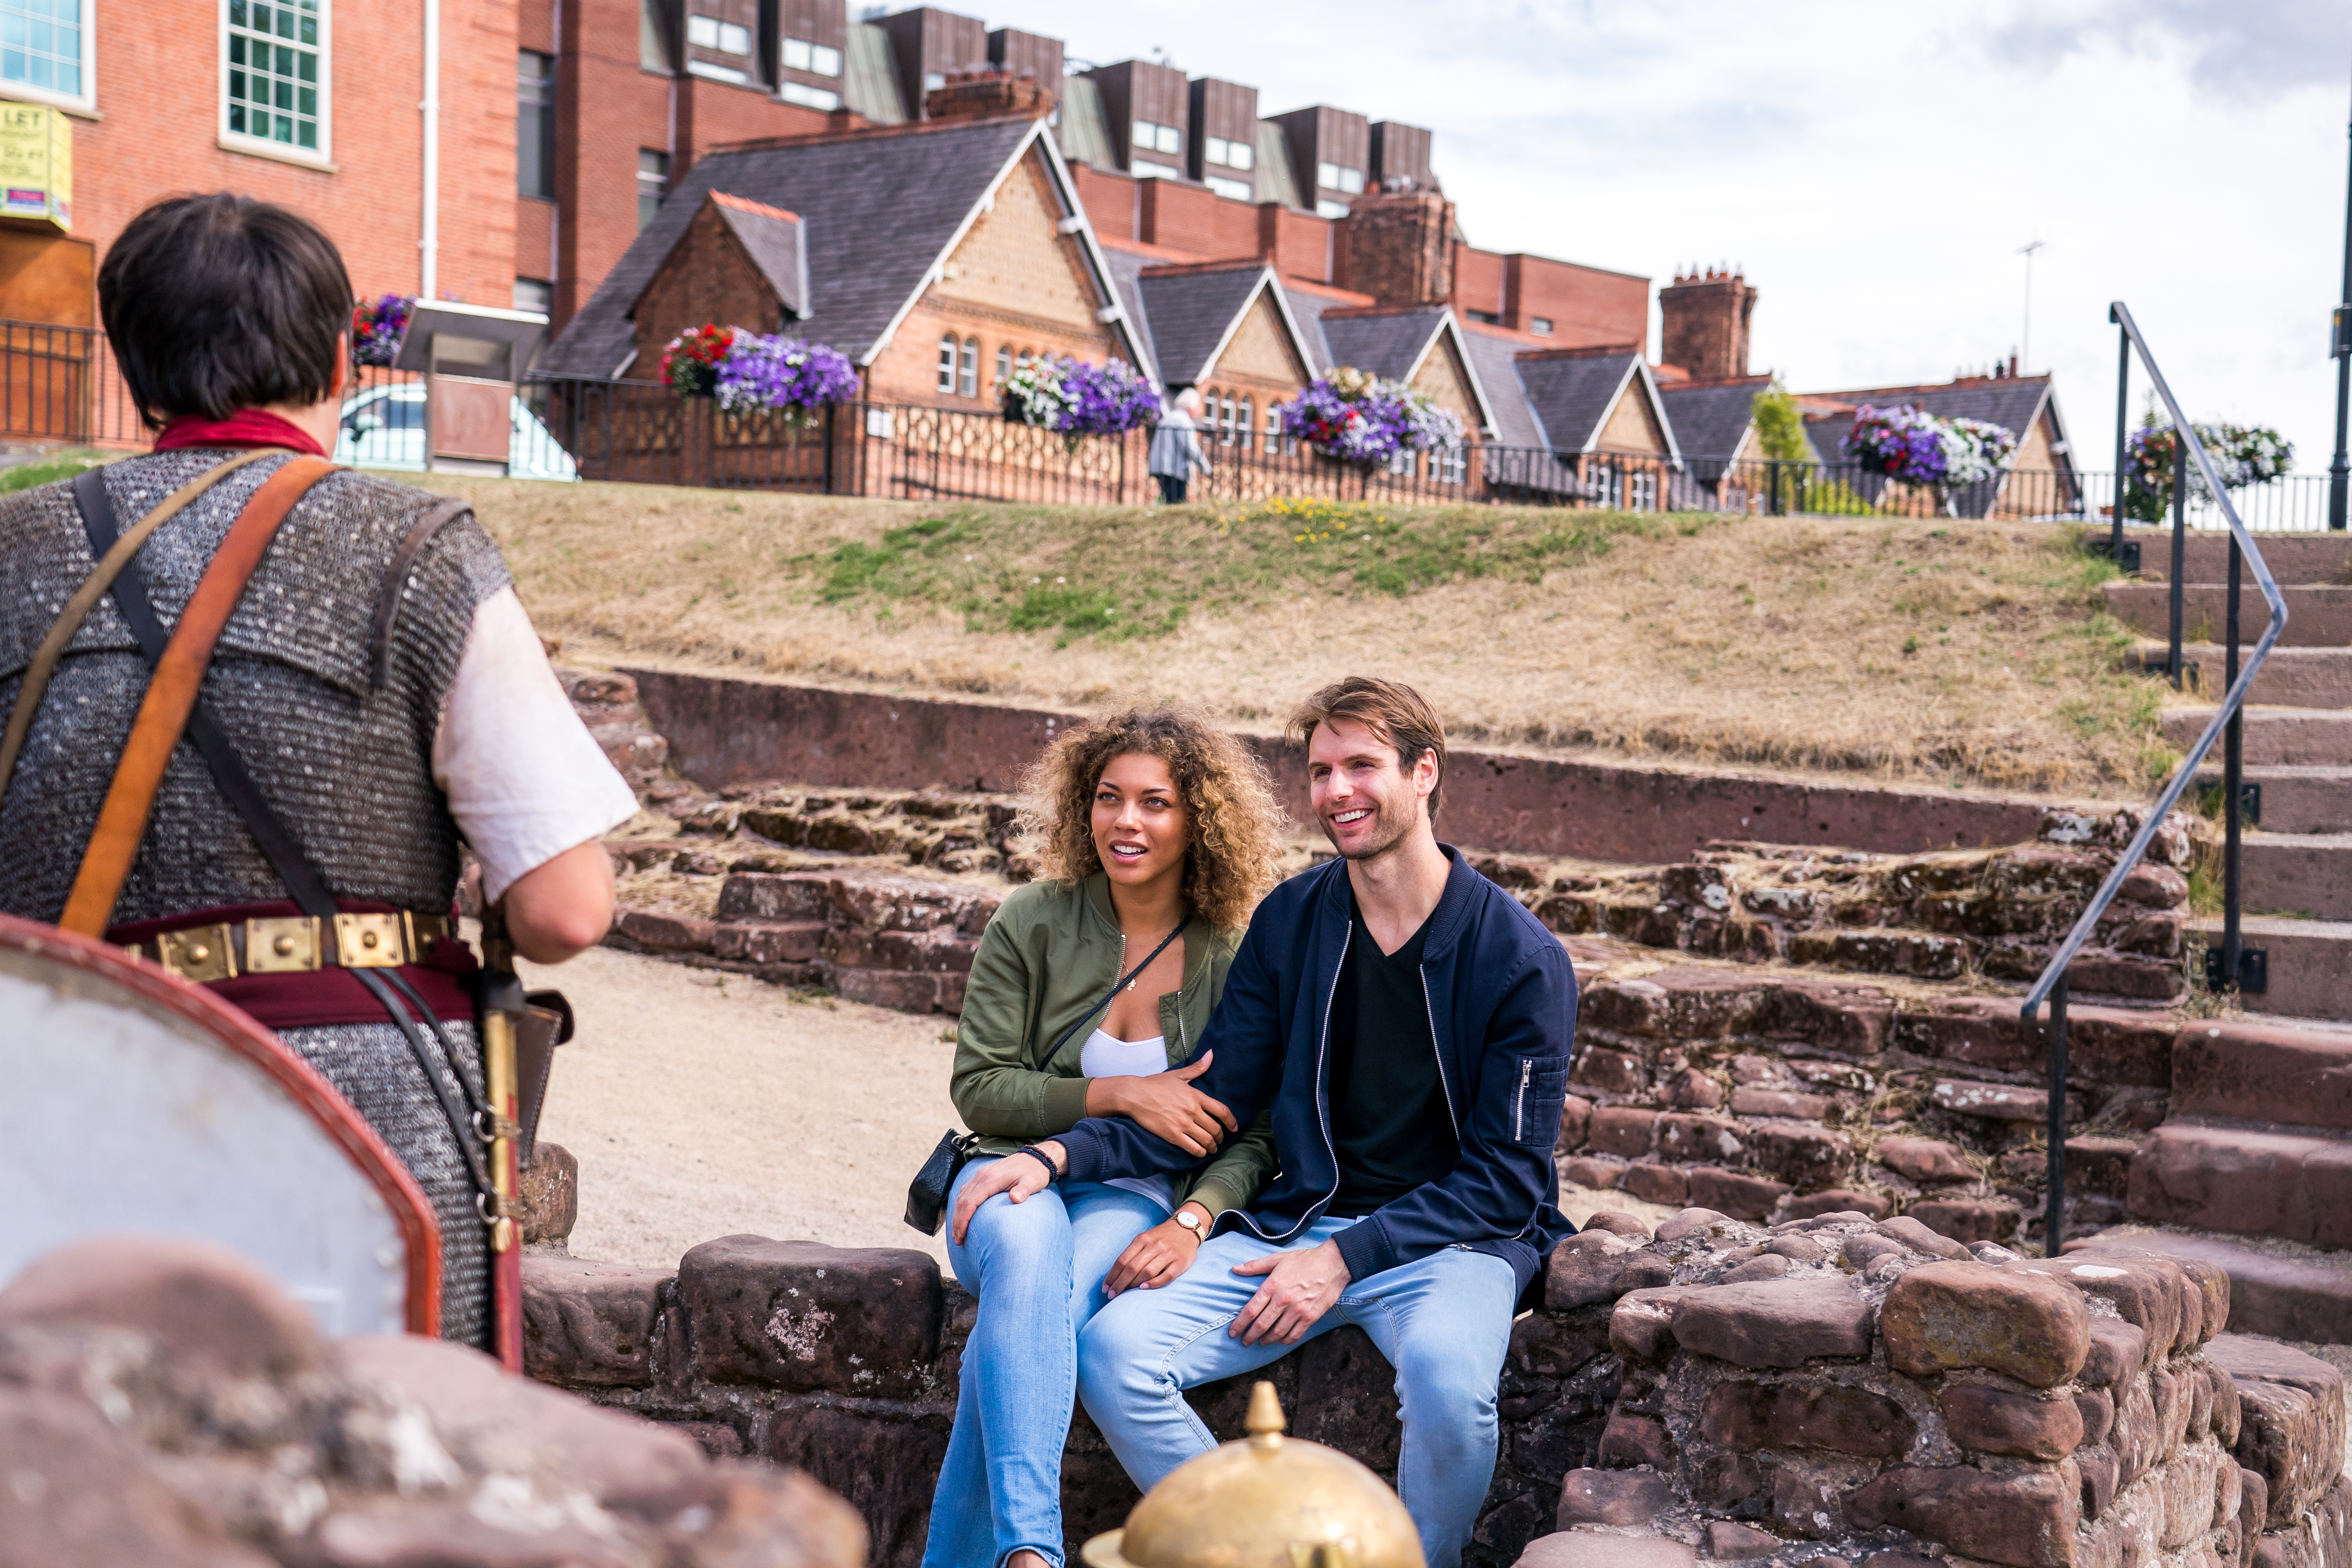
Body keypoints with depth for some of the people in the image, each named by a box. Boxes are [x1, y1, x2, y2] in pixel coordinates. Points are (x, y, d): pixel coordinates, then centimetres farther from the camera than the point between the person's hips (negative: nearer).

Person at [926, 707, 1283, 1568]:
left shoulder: (1237, 960, -1)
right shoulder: (1033, 923, 1)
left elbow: (1256, 1131, -2)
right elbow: (979, 1088, -1)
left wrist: (1192, 1221, -21)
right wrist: (1119, 1094, -13)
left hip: (1135, 1200, 0)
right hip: (1015, 1173, 1)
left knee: (1046, 1298, -35)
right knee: (1028, 1252, -37)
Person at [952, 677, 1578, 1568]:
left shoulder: (1521, 957, -7)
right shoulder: (1291, 922, 6)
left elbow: (1505, 1173, -7)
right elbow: (1210, 1101, 8)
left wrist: (1346, 1259, -16)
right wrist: (1060, 1156, -8)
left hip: (1454, 1236, -4)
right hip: (1300, 1221, 4)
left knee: (1448, 1378, -37)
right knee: (1111, 1351, -19)